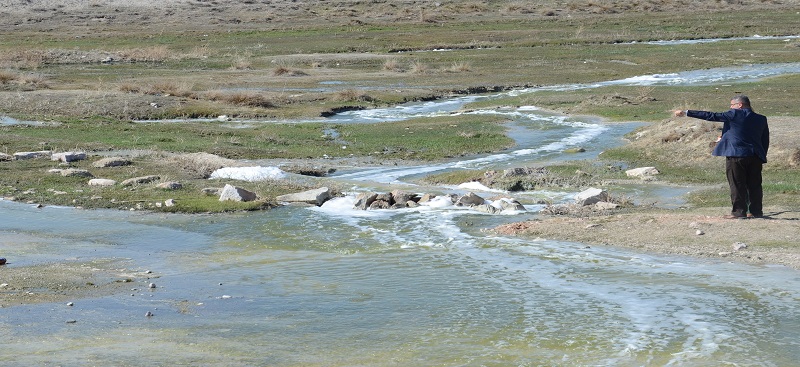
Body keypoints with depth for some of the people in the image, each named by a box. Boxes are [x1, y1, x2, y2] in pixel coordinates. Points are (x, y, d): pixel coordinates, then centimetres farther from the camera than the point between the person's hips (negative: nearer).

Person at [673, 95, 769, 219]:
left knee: (737, 184, 0)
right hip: (755, 157, 6)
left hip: (736, 155, -6)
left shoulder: (734, 114, -6)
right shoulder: (761, 119, 12)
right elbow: (765, 141, 15)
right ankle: (756, 211, 15)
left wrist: (686, 113, -4)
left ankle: (739, 211, -1)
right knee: (754, 185, 11)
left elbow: (710, 116, -6)